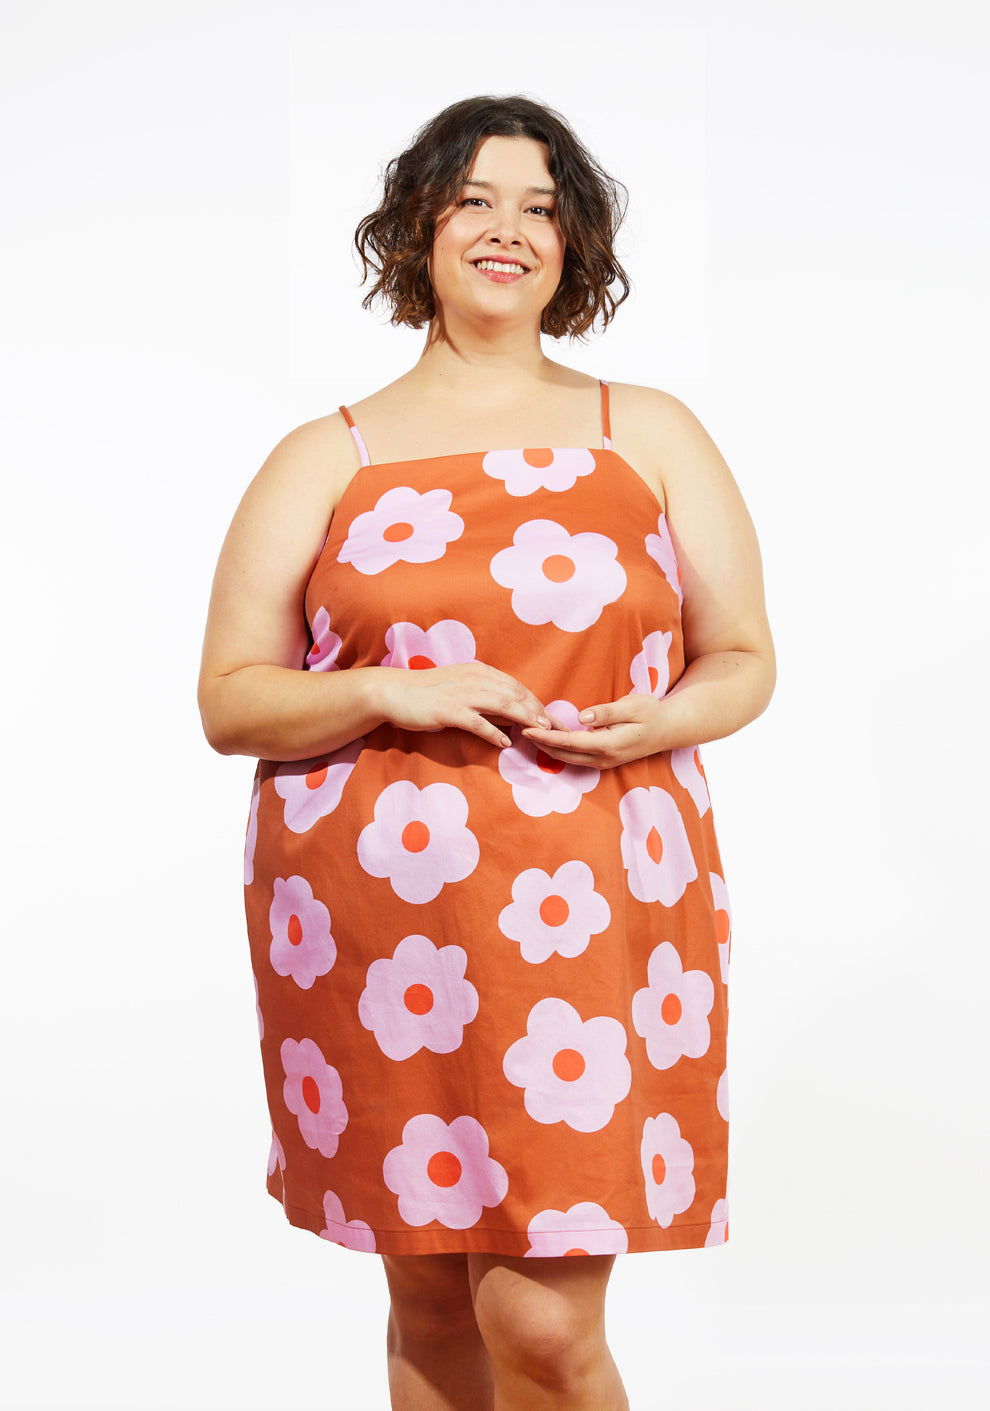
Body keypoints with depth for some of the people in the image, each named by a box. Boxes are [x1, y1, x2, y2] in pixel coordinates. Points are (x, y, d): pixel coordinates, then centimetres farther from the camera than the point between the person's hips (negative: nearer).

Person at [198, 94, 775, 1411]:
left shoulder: (649, 436, 11)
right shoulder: (327, 458, 9)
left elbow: (745, 660, 14)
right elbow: (228, 700, 6)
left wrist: (656, 721, -8)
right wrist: (386, 694, -12)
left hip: (582, 914, -1)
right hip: (377, 931, 1)